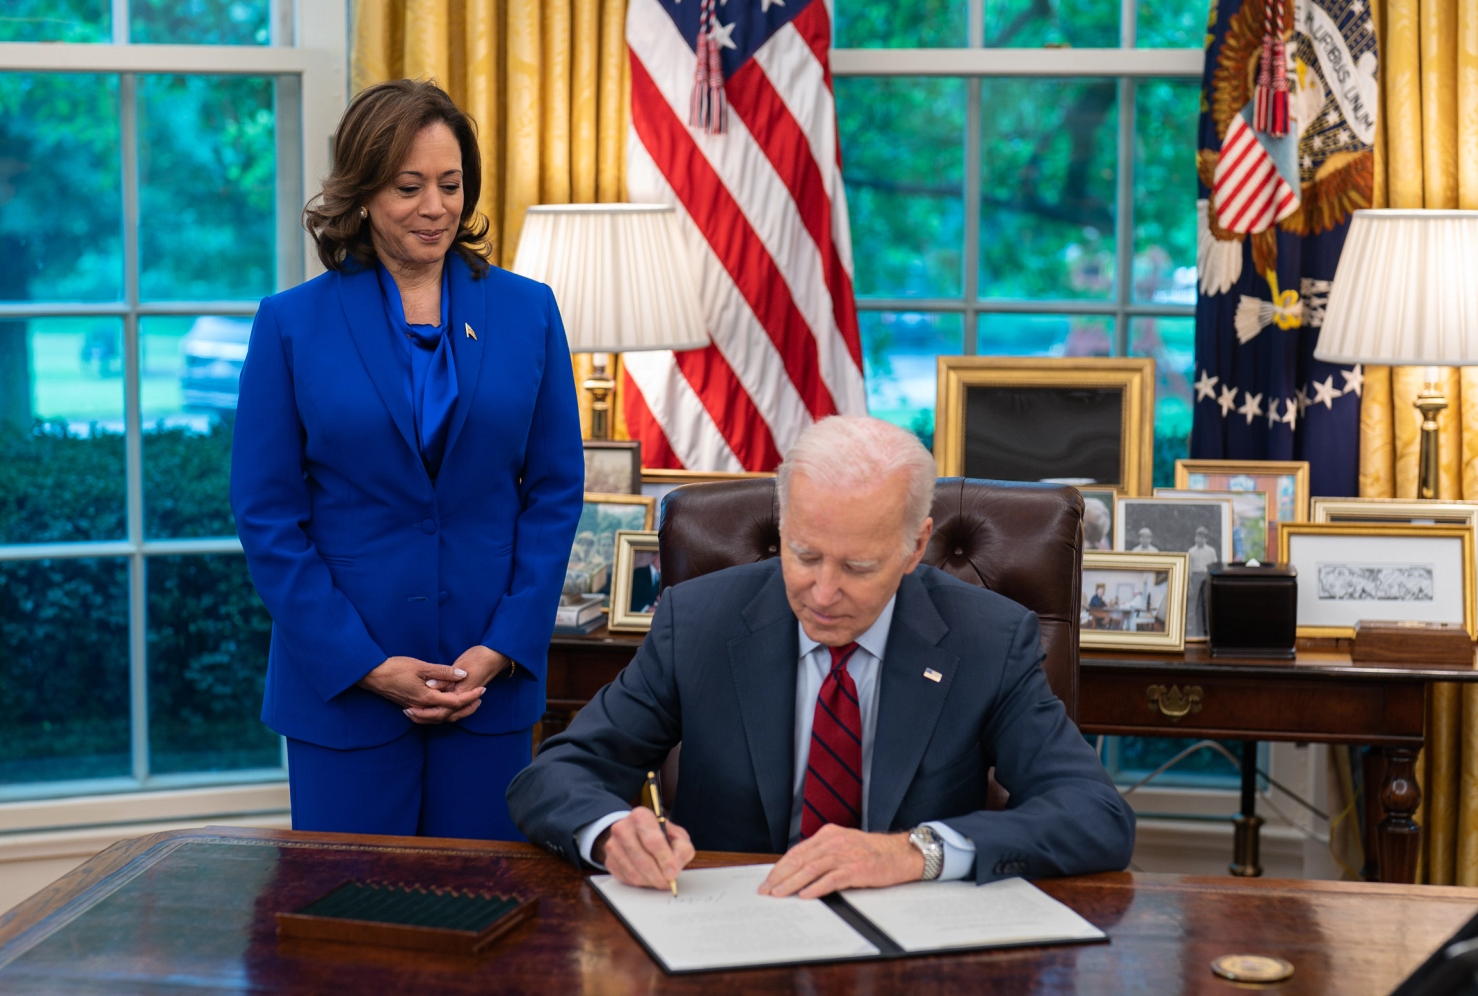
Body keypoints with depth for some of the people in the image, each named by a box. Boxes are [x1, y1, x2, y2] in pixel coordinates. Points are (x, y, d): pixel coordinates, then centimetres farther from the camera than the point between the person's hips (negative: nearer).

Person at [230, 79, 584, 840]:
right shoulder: (292, 323, 0)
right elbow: (267, 513, -2)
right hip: (340, 686, -1)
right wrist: (365, 663, -10)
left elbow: (556, 491, 5)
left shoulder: (527, 312, 5)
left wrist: (502, 647, -6)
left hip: (493, 676, 2)